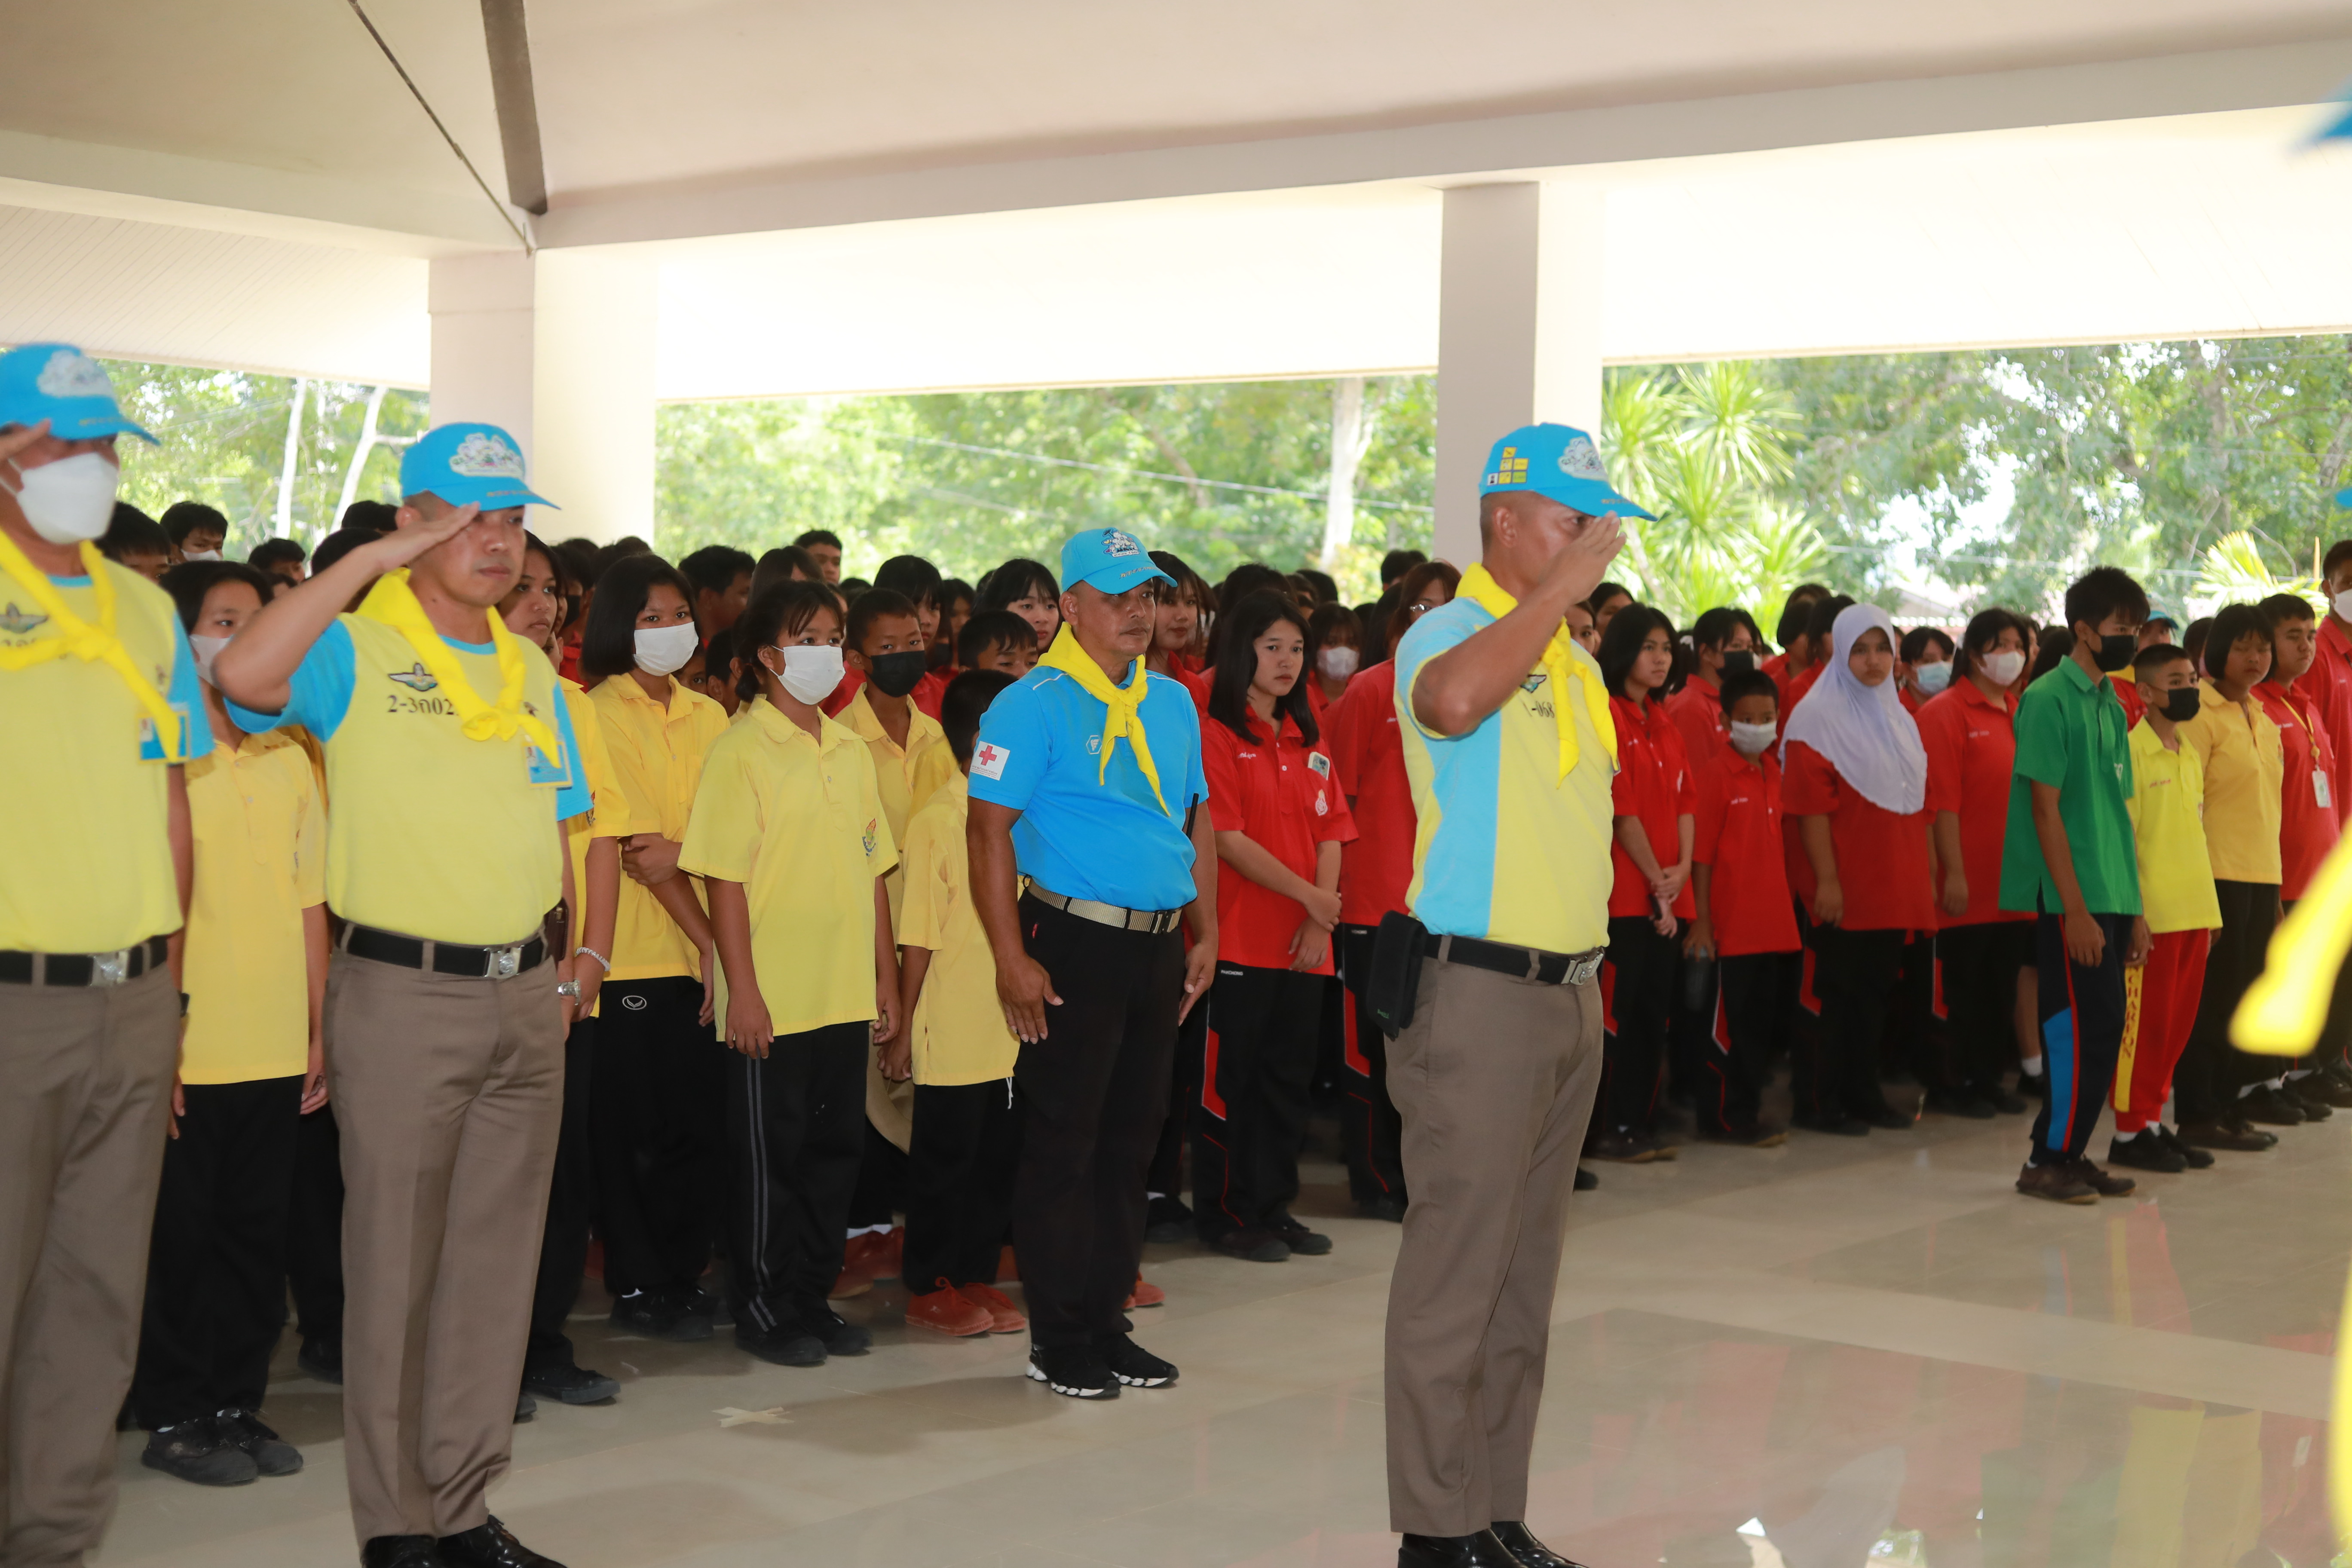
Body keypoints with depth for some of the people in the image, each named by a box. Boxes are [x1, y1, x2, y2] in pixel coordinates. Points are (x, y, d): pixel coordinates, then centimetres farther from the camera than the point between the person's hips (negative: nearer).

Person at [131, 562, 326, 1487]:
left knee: (257, 1234, 10)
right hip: (186, 1054, -5)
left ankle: (236, 1404, 21)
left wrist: (319, 1033, 10)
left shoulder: (290, 762, 10)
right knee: (179, 1235, 3)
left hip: (276, 1053, 5)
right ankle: (173, 1417, 14)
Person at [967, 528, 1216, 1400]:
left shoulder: (1172, 703, 13)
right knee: (1063, 1147, 0)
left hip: (1158, 947, 7)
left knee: (1131, 1140, 12)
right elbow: (991, 830, -12)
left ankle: (1106, 1323, 22)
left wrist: (1205, 934, 13)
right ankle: (1059, 1339, 8)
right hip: (1073, 943, -7)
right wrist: (1011, 959, -17)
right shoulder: (1034, 704, -8)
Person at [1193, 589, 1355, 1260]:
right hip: (1240, 939, -7)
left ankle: (1274, 1206, 22)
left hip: (1304, 943, 7)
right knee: (1230, 1077, 1)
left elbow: (1330, 834, 10)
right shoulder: (1216, 735, -7)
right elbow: (1228, 839, -13)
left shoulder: (1309, 741, 15)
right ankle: (1225, 1213, 10)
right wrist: (1309, 897, -15)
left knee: (1289, 1076, 12)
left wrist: (1321, 923, -4)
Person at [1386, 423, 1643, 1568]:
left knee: (1524, 1274, 13)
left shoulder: (1574, 657, 18)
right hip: (1479, 995, -9)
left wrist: (1588, 964, 17)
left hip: (1571, 994, 9)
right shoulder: (1454, 632, -9)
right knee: (1455, 1272, -5)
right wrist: (1561, 587, -26)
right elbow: (1451, 701, -34)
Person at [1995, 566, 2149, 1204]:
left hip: (2111, 896, 8)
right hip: (2072, 900, -8)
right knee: (2084, 1026, -6)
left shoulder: (2111, 706, 15)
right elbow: (2046, 809, -14)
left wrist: (2135, 908, 15)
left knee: (2100, 1029, 9)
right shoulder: (2050, 700, -10)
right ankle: (2050, 1160, 3)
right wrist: (2074, 909, -17)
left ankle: (2066, 1155, 17)